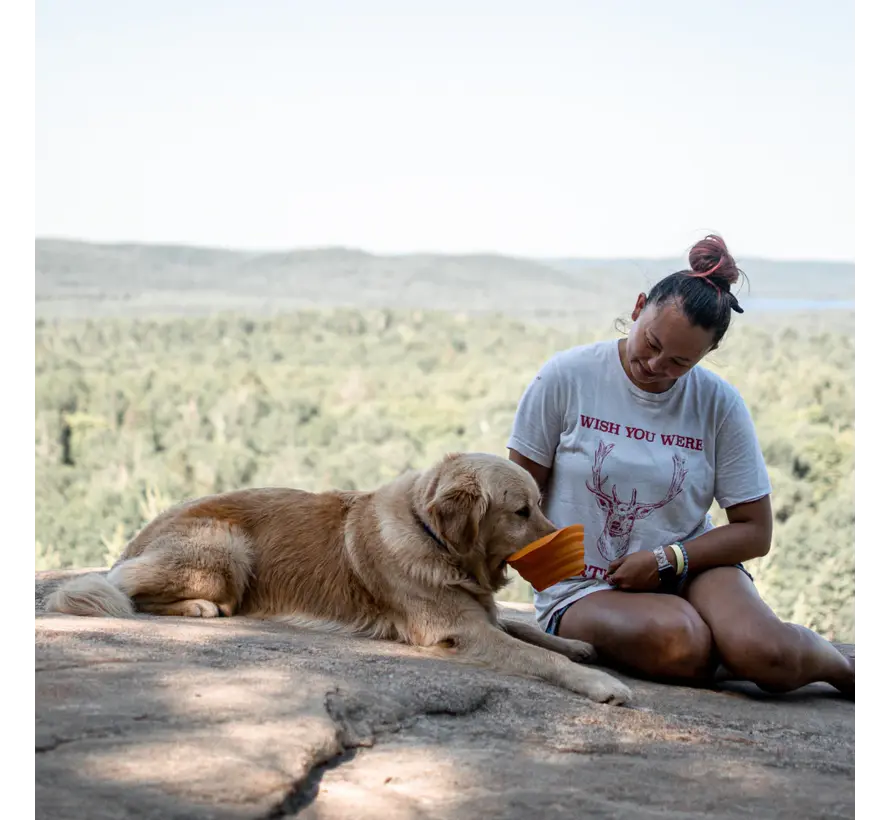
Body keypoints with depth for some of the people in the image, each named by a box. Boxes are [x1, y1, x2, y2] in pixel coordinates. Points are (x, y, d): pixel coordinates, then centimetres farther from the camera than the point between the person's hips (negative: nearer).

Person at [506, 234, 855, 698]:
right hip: (585, 590, -1)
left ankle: (837, 665, 7)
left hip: (691, 570, 2)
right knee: (680, 643, -35)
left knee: (764, 656, -29)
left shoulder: (719, 403, -2)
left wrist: (667, 560, -13)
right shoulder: (568, 376, -7)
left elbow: (755, 531, 1)